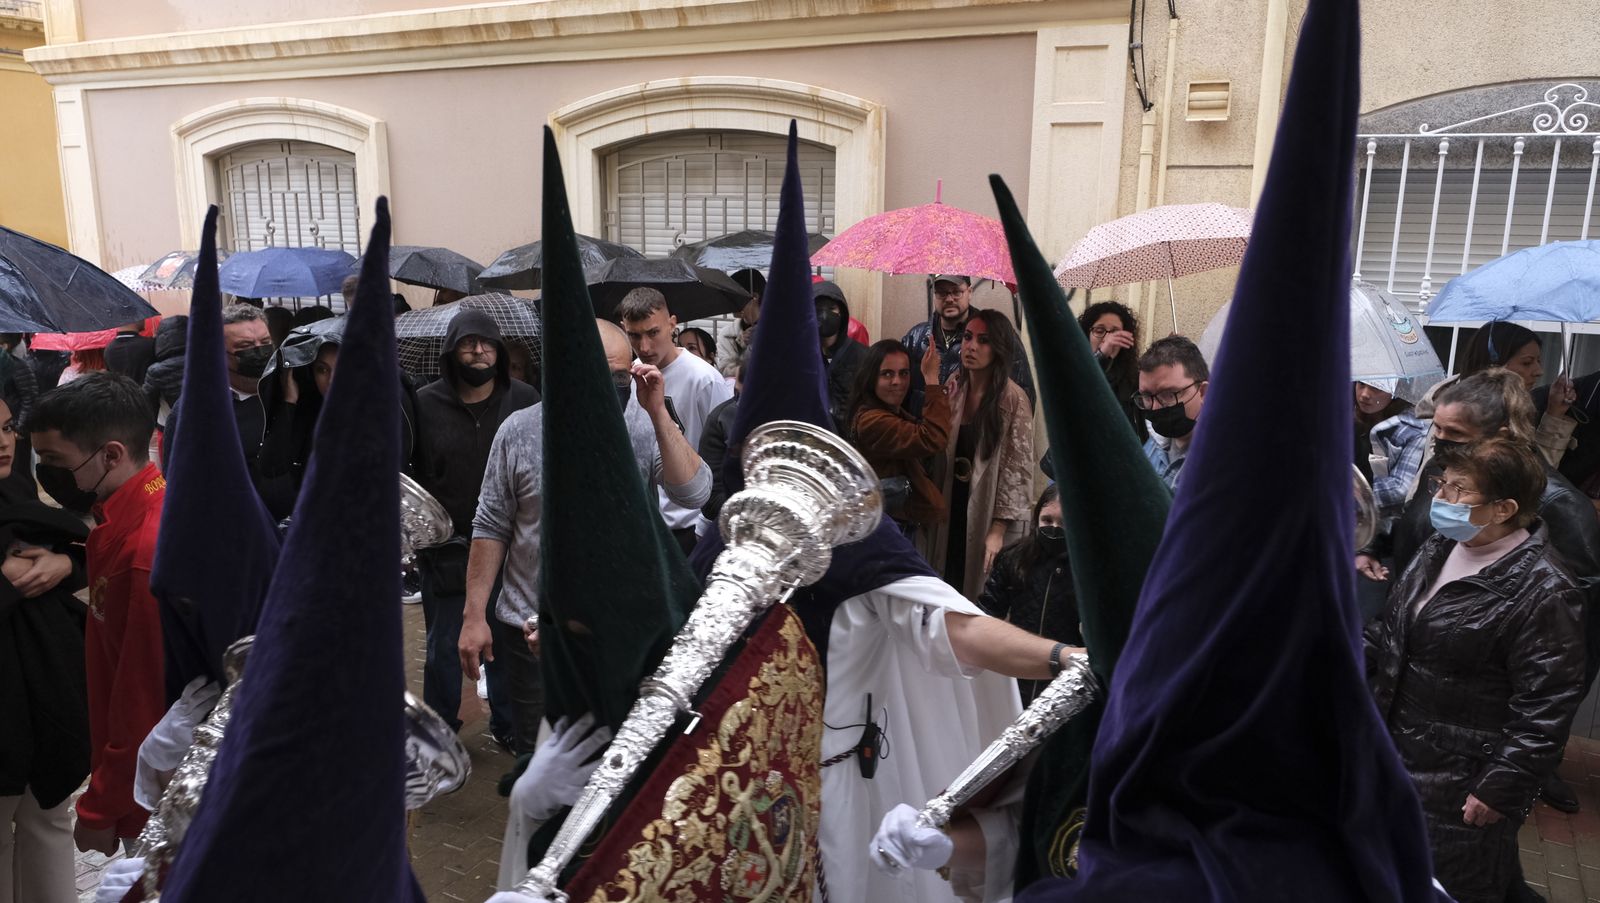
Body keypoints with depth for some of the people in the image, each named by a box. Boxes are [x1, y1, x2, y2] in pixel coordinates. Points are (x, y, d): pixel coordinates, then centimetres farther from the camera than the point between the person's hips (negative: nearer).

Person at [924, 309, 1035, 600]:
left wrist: (998, 529, -16)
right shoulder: (953, 390, 3)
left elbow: (1018, 469, -14)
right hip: (950, 508, 5)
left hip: (988, 513, -5)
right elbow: (934, 450, 7)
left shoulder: (1013, 400, -13)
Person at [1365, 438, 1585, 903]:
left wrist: (1503, 787, -18)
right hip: (1399, 751, 8)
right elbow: (1392, 626, 15)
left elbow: (1546, 704, -20)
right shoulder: (1440, 549, 2)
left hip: (1461, 784, -8)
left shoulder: (1542, 593, -22)